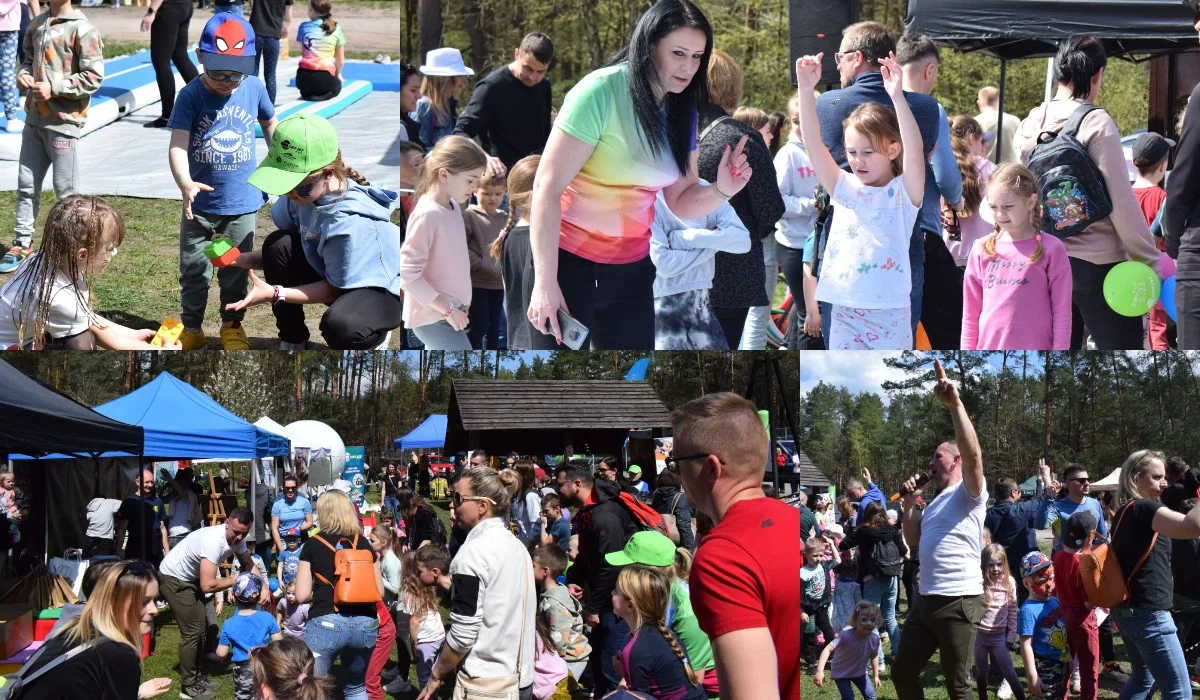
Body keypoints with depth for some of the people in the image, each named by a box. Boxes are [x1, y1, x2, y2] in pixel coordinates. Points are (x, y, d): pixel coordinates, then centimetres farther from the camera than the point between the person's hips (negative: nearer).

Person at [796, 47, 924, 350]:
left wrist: (898, 97, -34)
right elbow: (812, 142, -3)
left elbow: (914, 151, -23)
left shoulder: (903, 192, -5)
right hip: (845, 312, 4)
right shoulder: (845, 189, 5)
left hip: (889, 314, -4)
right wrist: (806, 90, -15)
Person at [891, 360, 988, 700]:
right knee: (902, 672, 14)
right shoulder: (936, 502, 23)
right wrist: (908, 505, 16)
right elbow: (913, 538, 29)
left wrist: (955, 404, -30)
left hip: (958, 602, -9)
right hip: (925, 600, 9)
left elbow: (973, 454, -23)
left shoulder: (969, 493, -4)